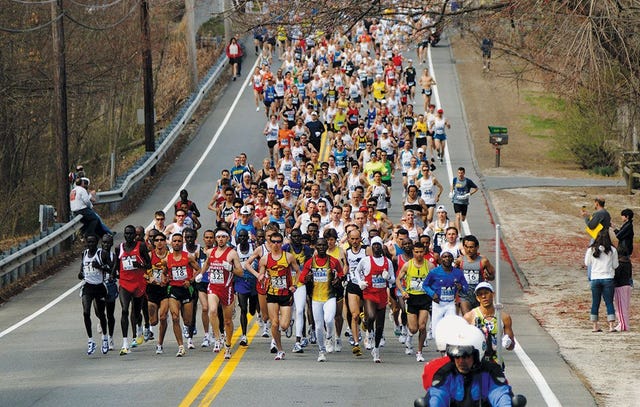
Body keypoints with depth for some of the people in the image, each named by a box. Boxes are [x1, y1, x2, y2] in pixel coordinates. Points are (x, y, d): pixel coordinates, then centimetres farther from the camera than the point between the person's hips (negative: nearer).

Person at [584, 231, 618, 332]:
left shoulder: (591, 250, -2)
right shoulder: (612, 250, -4)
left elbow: (587, 263, 10)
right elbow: (615, 265, 2)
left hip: (595, 279, 1)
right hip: (608, 278, -1)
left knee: (595, 303, 9)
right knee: (609, 303, 1)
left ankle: (595, 326, 10)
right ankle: (611, 326, -6)